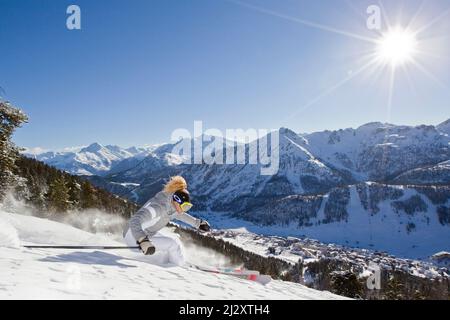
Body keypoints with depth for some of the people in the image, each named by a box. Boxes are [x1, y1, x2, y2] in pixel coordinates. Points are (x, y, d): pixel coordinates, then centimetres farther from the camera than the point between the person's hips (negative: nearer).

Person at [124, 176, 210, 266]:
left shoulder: (171, 205, -7)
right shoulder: (158, 207, -32)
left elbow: (178, 214, 17)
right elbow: (134, 221, -43)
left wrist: (197, 223, 20)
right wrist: (143, 241, -56)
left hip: (148, 233, 9)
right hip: (135, 238, -9)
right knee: (173, 243, -16)